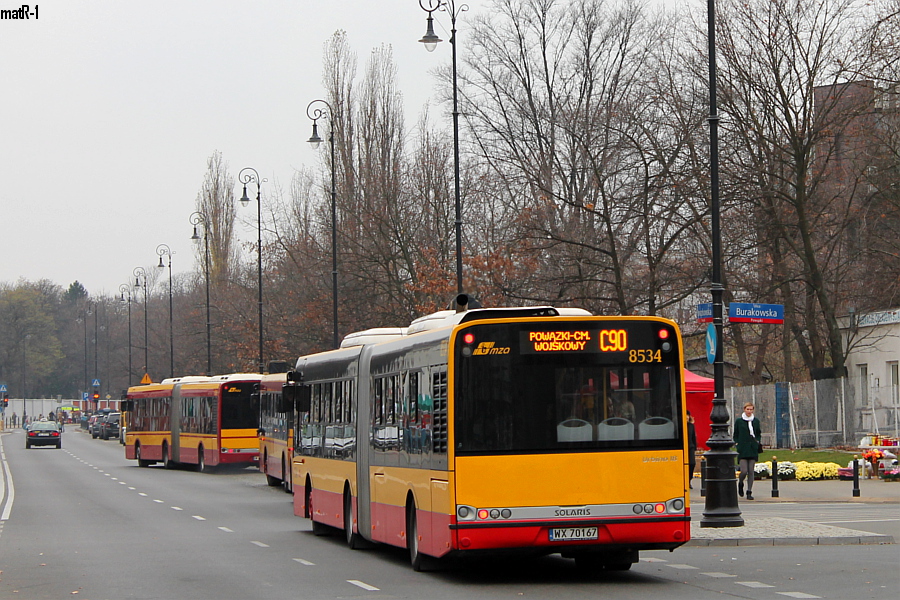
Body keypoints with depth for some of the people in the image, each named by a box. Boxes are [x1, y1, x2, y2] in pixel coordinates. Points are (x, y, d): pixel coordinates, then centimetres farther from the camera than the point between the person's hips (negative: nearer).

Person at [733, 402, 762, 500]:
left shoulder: (756, 421, 9)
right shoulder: (739, 421, 2)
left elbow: (759, 434, 21)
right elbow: (735, 435, 8)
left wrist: (758, 441, 4)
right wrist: (737, 443, -5)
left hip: (753, 449, 3)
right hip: (742, 449, -3)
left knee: (751, 471, 1)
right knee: (744, 471, -11)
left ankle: (749, 492, 8)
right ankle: (740, 484, 21)